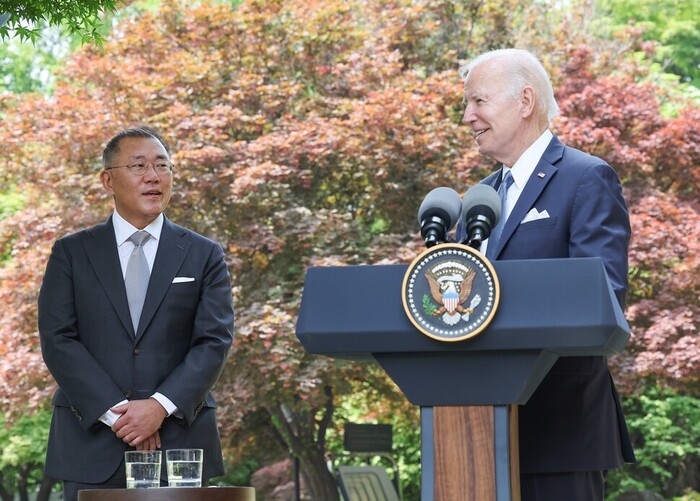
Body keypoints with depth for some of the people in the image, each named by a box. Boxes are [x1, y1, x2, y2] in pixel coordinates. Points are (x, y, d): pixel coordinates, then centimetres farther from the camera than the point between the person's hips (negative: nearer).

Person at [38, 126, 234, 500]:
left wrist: (162, 406, -14)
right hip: (92, 441, 0)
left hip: (179, 438, 0)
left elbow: (215, 342, 0)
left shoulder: (204, 256, 9)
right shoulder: (71, 253, 8)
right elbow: (57, 340, -2)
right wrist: (115, 412, -12)